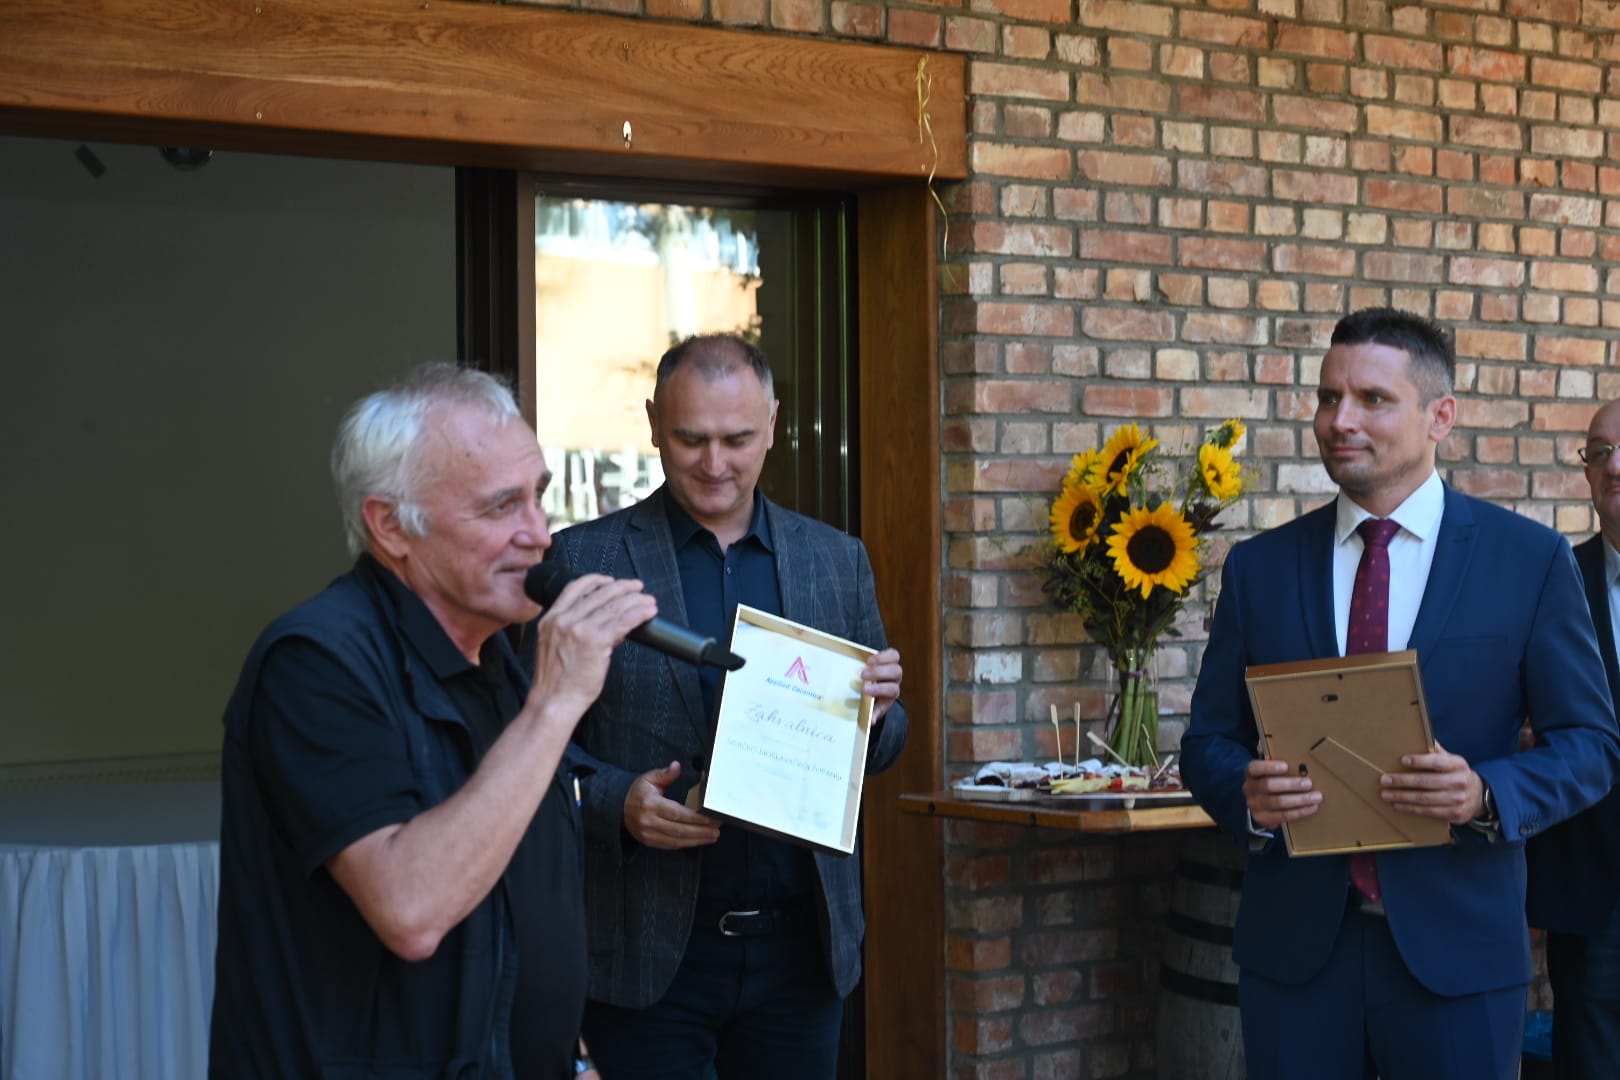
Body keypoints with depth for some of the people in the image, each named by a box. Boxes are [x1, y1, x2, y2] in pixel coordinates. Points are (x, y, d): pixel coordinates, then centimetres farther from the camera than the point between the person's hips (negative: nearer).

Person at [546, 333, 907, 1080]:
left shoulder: (837, 561, 8)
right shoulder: (583, 560, -2)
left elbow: (875, 752, 13)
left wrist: (878, 712, -9)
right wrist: (615, 801, -19)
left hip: (801, 946, 3)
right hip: (648, 953, -3)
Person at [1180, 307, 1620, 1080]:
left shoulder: (1530, 560, 0)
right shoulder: (1259, 567, 5)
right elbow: (1208, 741, 9)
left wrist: (1487, 795, -18)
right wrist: (1248, 794, -14)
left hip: (1457, 947, -1)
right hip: (1293, 946, 2)